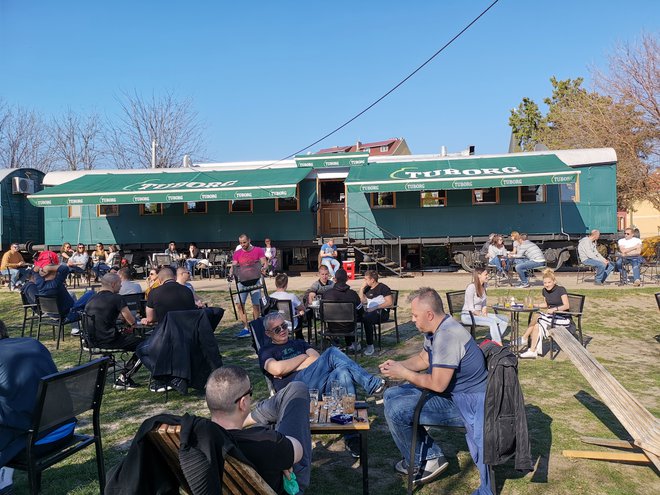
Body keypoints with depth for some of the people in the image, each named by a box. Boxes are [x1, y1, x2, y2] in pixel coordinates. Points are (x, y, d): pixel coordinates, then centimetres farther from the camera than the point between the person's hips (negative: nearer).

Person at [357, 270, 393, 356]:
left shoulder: (383, 288, -3)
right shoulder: (367, 289, 19)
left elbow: (390, 302, -12)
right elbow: (363, 302, 17)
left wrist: (375, 307, -17)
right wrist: (362, 288, 9)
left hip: (381, 312, -7)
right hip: (369, 311, 7)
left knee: (366, 319, -38)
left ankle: (370, 346, -30)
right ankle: (355, 342, -11)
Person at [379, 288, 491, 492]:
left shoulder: (448, 336, -28)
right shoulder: (434, 329, 2)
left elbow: (438, 384, -27)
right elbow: (423, 359, 18)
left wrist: (403, 373, -15)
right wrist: (397, 364, 0)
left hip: (464, 402, -10)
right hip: (449, 390, 11)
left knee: (395, 410, -18)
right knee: (391, 395, 11)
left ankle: (424, 461, 6)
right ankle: (430, 455, 13)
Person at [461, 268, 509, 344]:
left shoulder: (484, 285, 7)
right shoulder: (471, 287, -18)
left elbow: (484, 303, 14)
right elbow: (471, 308, -18)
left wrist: (484, 313, -3)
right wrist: (481, 315, -18)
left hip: (479, 313, 9)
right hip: (468, 315, -9)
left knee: (505, 320, -3)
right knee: (492, 322, -29)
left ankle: (494, 342, 0)